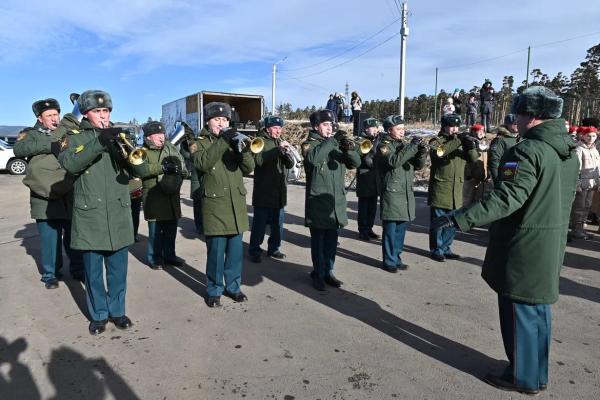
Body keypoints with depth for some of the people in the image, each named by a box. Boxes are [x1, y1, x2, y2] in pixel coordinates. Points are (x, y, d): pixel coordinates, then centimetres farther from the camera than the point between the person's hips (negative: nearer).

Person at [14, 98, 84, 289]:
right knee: (50, 239, 4)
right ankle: (51, 274, 20)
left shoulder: (69, 131, 13)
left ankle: (78, 269, 26)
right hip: (46, 197, -2)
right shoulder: (31, 134, 5)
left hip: (71, 196, 2)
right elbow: (18, 149, -14)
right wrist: (49, 144, -23)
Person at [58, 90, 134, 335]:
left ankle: (117, 310, 25)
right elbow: (69, 164, -17)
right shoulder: (75, 138, 4)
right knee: (93, 270, 7)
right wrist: (98, 142, -28)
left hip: (119, 214, 2)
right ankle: (98, 315, 22)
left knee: (118, 269, 9)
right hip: (89, 215, -2)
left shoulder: (118, 136, 11)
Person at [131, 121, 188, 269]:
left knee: (171, 229, 11)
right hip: (154, 197, -4)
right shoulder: (143, 152, -3)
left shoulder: (171, 148, 11)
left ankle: (169, 255, 25)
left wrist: (180, 173, -11)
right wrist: (163, 167, -28)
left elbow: (182, 164, 11)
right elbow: (140, 169, -21)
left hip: (172, 195, 4)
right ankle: (154, 258, 15)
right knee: (155, 230, 1)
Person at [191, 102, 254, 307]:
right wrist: (222, 141, -24)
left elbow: (249, 168, 1)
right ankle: (214, 290, 14)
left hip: (237, 204, 4)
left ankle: (233, 286, 23)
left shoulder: (233, 141, 13)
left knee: (236, 250, 9)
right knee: (216, 251, -1)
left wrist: (242, 147, -18)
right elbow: (203, 163, -20)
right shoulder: (200, 144, 3)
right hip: (215, 205, -4)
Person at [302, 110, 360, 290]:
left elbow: (355, 162, 2)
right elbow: (314, 158, -27)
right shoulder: (309, 144, -4)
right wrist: (332, 140, -26)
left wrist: (349, 148, -17)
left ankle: (328, 272, 25)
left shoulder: (337, 145, 12)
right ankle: (318, 274, 16)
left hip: (336, 202, 5)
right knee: (318, 241, 3)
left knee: (332, 241, 12)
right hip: (317, 202, -5)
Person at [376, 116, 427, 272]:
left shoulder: (405, 145, 15)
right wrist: (412, 146, -22)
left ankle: (396, 258, 23)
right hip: (391, 193, -6)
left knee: (401, 228, 11)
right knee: (390, 229, -1)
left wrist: (422, 151, -8)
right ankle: (389, 261, 9)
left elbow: (418, 165, 10)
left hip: (407, 193, 6)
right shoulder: (384, 146, -5)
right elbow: (394, 161, -24)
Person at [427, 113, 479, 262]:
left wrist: (471, 148, -12)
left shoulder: (461, 142, 16)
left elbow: (474, 160, 7)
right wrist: (457, 141, -25)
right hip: (440, 190, -6)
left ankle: (445, 248, 26)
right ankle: (436, 249, 14)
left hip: (456, 192, 6)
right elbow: (437, 151, -25)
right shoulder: (437, 140, -2)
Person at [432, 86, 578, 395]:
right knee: (538, 308, 20)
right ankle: (537, 371, 35)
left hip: (524, 249, -9)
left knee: (520, 311, 5)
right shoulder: (568, 150, 9)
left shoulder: (528, 151, -21)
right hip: (550, 246, 9)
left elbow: (506, 199, -30)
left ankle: (524, 377, 20)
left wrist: (460, 219, -32)